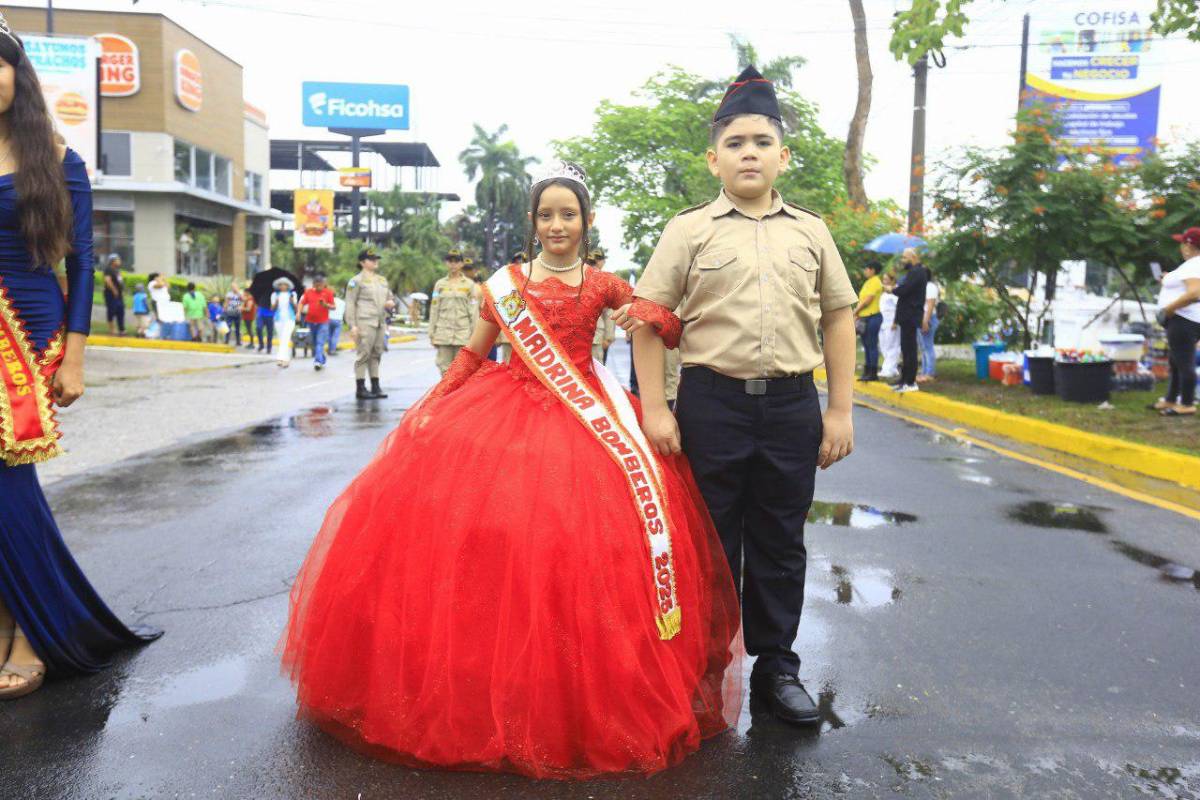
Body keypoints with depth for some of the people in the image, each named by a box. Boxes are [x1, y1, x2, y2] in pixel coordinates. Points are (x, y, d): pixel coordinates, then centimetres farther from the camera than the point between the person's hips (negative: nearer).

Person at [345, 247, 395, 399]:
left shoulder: (382, 280, 19)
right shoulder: (356, 281, -2)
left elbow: (389, 297, 29)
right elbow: (350, 304, -7)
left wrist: (390, 303, 4)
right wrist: (352, 325, -14)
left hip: (380, 322, 7)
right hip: (365, 322, -7)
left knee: (376, 355, 8)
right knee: (363, 355, -6)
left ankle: (376, 387, 13)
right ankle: (360, 389, -2)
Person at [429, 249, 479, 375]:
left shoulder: (470, 284, 6)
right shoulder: (440, 284, 11)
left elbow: (474, 311, 3)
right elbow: (434, 310, 10)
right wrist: (432, 333, 5)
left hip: (463, 333, -1)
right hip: (444, 332, 2)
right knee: (444, 367, 0)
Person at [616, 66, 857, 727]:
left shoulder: (810, 232, 11)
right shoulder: (689, 229, 3)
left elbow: (838, 319, 13)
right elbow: (646, 318, 0)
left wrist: (840, 411, 7)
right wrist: (654, 407, -8)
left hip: (792, 405, 3)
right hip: (712, 401, -2)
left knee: (780, 544, 12)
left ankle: (775, 668, 27)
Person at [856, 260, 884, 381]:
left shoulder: (875, 282, -11)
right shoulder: (868, 282, 19)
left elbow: (868, 299, -17)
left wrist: (856, 311, -8)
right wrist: (858, 313, 9)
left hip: (873, 317, -10)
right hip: (865, 317, 10)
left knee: (872, 345, -8)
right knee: (866, 345, 11)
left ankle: (873, 373, -5)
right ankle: (867, 372, 16)